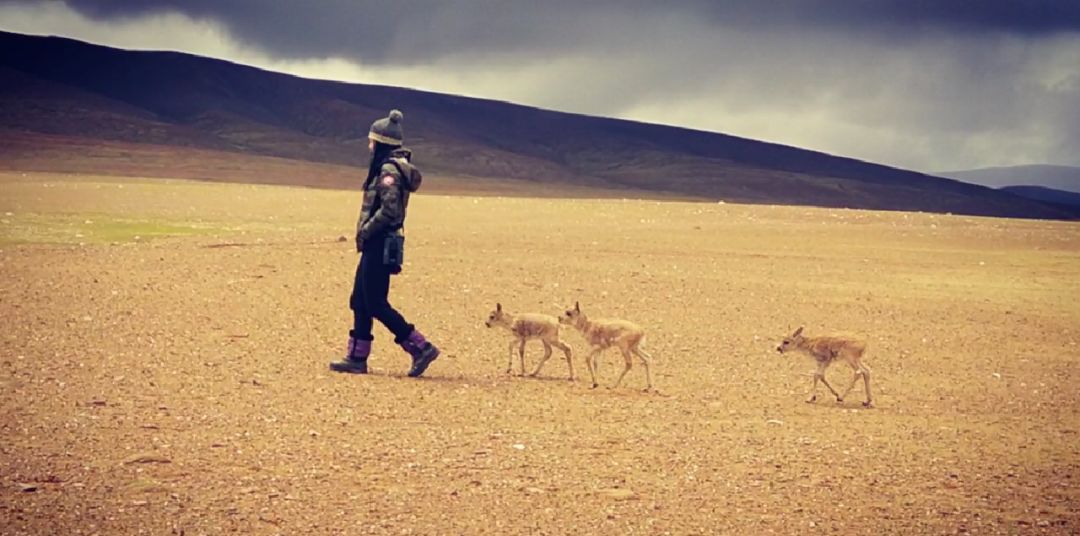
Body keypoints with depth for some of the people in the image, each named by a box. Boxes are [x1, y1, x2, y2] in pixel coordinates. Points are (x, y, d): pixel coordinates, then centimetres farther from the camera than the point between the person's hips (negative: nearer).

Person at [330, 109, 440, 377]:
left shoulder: (388, 171, -16)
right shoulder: (392, 167, 15)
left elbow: (389, 209, -25)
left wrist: (365, 231, -15)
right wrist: (366, 233, 13)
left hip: (380, 244, -10)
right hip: (378, 244, 10)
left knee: (375, 304, -7)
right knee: (360, 301, 12)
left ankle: (421, 348, -6)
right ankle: (357, 357, 17)